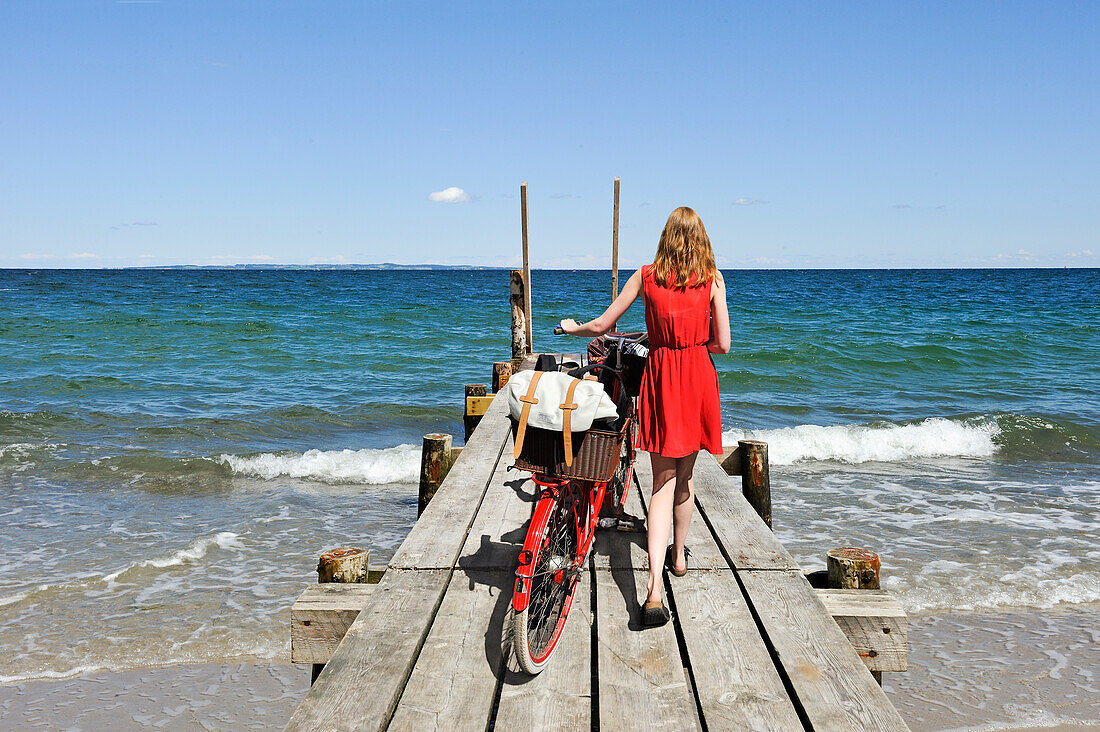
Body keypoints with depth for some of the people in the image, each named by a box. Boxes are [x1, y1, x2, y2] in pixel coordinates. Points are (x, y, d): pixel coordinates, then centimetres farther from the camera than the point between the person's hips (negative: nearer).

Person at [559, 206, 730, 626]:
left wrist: (572, 328, 23)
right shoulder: (712, 280, -1)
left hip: (660, 375, -1)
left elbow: (602, 325, 3)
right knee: (685, 474, 21)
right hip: (699, 378, 1)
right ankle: (679, 556, 39)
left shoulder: (646, 275, -1)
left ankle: (654, 591, -13)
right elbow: (723, 344, -2)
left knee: (663, 482, -1)